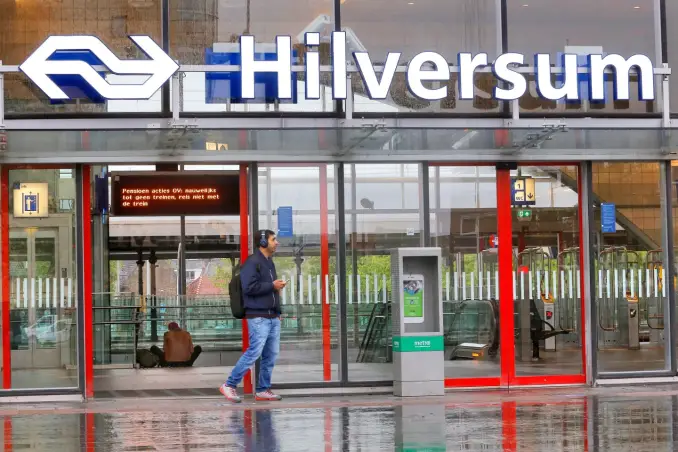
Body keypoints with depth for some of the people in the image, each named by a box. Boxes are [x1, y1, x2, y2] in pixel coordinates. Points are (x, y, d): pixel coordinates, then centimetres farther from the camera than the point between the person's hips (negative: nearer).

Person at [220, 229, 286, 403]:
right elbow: (249, 287, -21)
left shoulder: (269, 263, 19)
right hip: (258, 317, -9)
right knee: (254, 352, -12)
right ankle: (229, 385, -3)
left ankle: (263, 390, 14)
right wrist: (272, 286, -14)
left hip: (273, 317, 9)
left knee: (271, 355, 7)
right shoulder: (252, 262, -10)